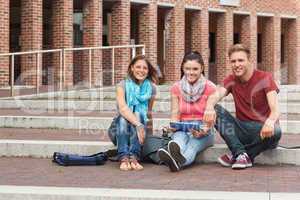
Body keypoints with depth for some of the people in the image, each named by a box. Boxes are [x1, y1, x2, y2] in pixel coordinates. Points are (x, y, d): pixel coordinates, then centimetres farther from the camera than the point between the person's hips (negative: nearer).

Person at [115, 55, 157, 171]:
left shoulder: (151, 88, 0)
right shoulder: (123, 85, -8)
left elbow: (149, 112, 9)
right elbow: (122, 108, -25)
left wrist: (141, 126, -10)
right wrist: (138, 124, -40)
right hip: (121, 129, -1)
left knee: (138, 114, -30)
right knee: (123, 118, -33)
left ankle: (134, 156, -42)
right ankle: (124, 158, -45)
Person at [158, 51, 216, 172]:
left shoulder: (210, 88, 0)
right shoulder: (176, 88, 8)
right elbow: (175, 114, 4)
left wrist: (204, 130, -25)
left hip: (202, 132, -2)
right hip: (182, 129, 2)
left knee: (194, 141, -36)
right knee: (180, 135, -34)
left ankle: (178, 161, -69)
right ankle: (177, 151, -71)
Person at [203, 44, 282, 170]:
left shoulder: (264, 78, -8)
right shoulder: (231, 80, 3)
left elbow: (275, 109, -21)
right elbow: (215, 96, -17)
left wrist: (270, 121, -46)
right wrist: (209, 108, -43)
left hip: (262, 131, -3)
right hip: (242, 130, 3)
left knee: (275, 131, -37)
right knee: (216, 110, -18)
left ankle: (236, 155, -17)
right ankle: (242, 155, -25)